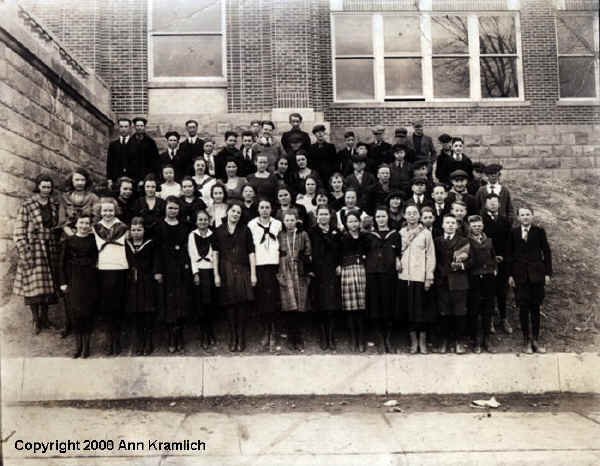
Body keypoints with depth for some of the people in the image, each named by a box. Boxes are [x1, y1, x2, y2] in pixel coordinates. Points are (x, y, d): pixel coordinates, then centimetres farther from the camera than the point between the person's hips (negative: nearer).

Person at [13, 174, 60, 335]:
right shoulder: (27, 205, -5)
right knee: (34, 283, -4)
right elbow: (19, 229, -6)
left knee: (48, 283, 6)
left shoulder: (54, 205, 8)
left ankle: (44, 316, 18)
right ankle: (35, 319, 7)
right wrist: (24, 249, -13)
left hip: (50, 249, 4)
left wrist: (58, 247, 10)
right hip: (33, 248, -4)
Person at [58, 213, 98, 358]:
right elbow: (63, 263, 4)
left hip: (90, 280, 0)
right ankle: (78, 346, 13)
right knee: (75, 312, 0)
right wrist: (63, 282, 1)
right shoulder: (69, 241, 3)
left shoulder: (94, 240, 2)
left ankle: (86, 346, 14)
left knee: (88, 312, 3)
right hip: (74, 280, 0)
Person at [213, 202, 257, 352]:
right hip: (226, 271, 0)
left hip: (242, 271, 0)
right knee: (229, 304, 2)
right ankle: (233, 338, 12)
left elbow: (251, 253, 4)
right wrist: (216, 274, -2)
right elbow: (215, 254, 5)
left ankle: (241, 338, 7)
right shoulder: (219, 231, 6)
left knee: (243, 304, -3)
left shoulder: (245, 230, 7)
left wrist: (253, 274, -2)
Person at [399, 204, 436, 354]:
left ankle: (423, 341, 13)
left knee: (422, 309, 2)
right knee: (409, 310, 6)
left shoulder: (426, 233, 0)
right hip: (405, 276, 2)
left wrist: (429, 278, -7)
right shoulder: (400, 233, 8)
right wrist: (397, 263, 0)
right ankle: (413, 341, 16)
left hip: (421, 277, -2)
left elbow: (431, 256, -2)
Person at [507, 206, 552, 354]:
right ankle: (526, 340, 13)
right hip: (520, 275, 0)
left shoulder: (539, 231, 2)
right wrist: (510, 275, -1)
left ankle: (535, 339, 16)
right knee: (523, 308, 4)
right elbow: (509, 254, 4)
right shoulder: (513, 233, 3)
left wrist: (548, 273, -1)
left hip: (536, 274, 0)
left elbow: (546, 252, 3)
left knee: (535, 308, 6)